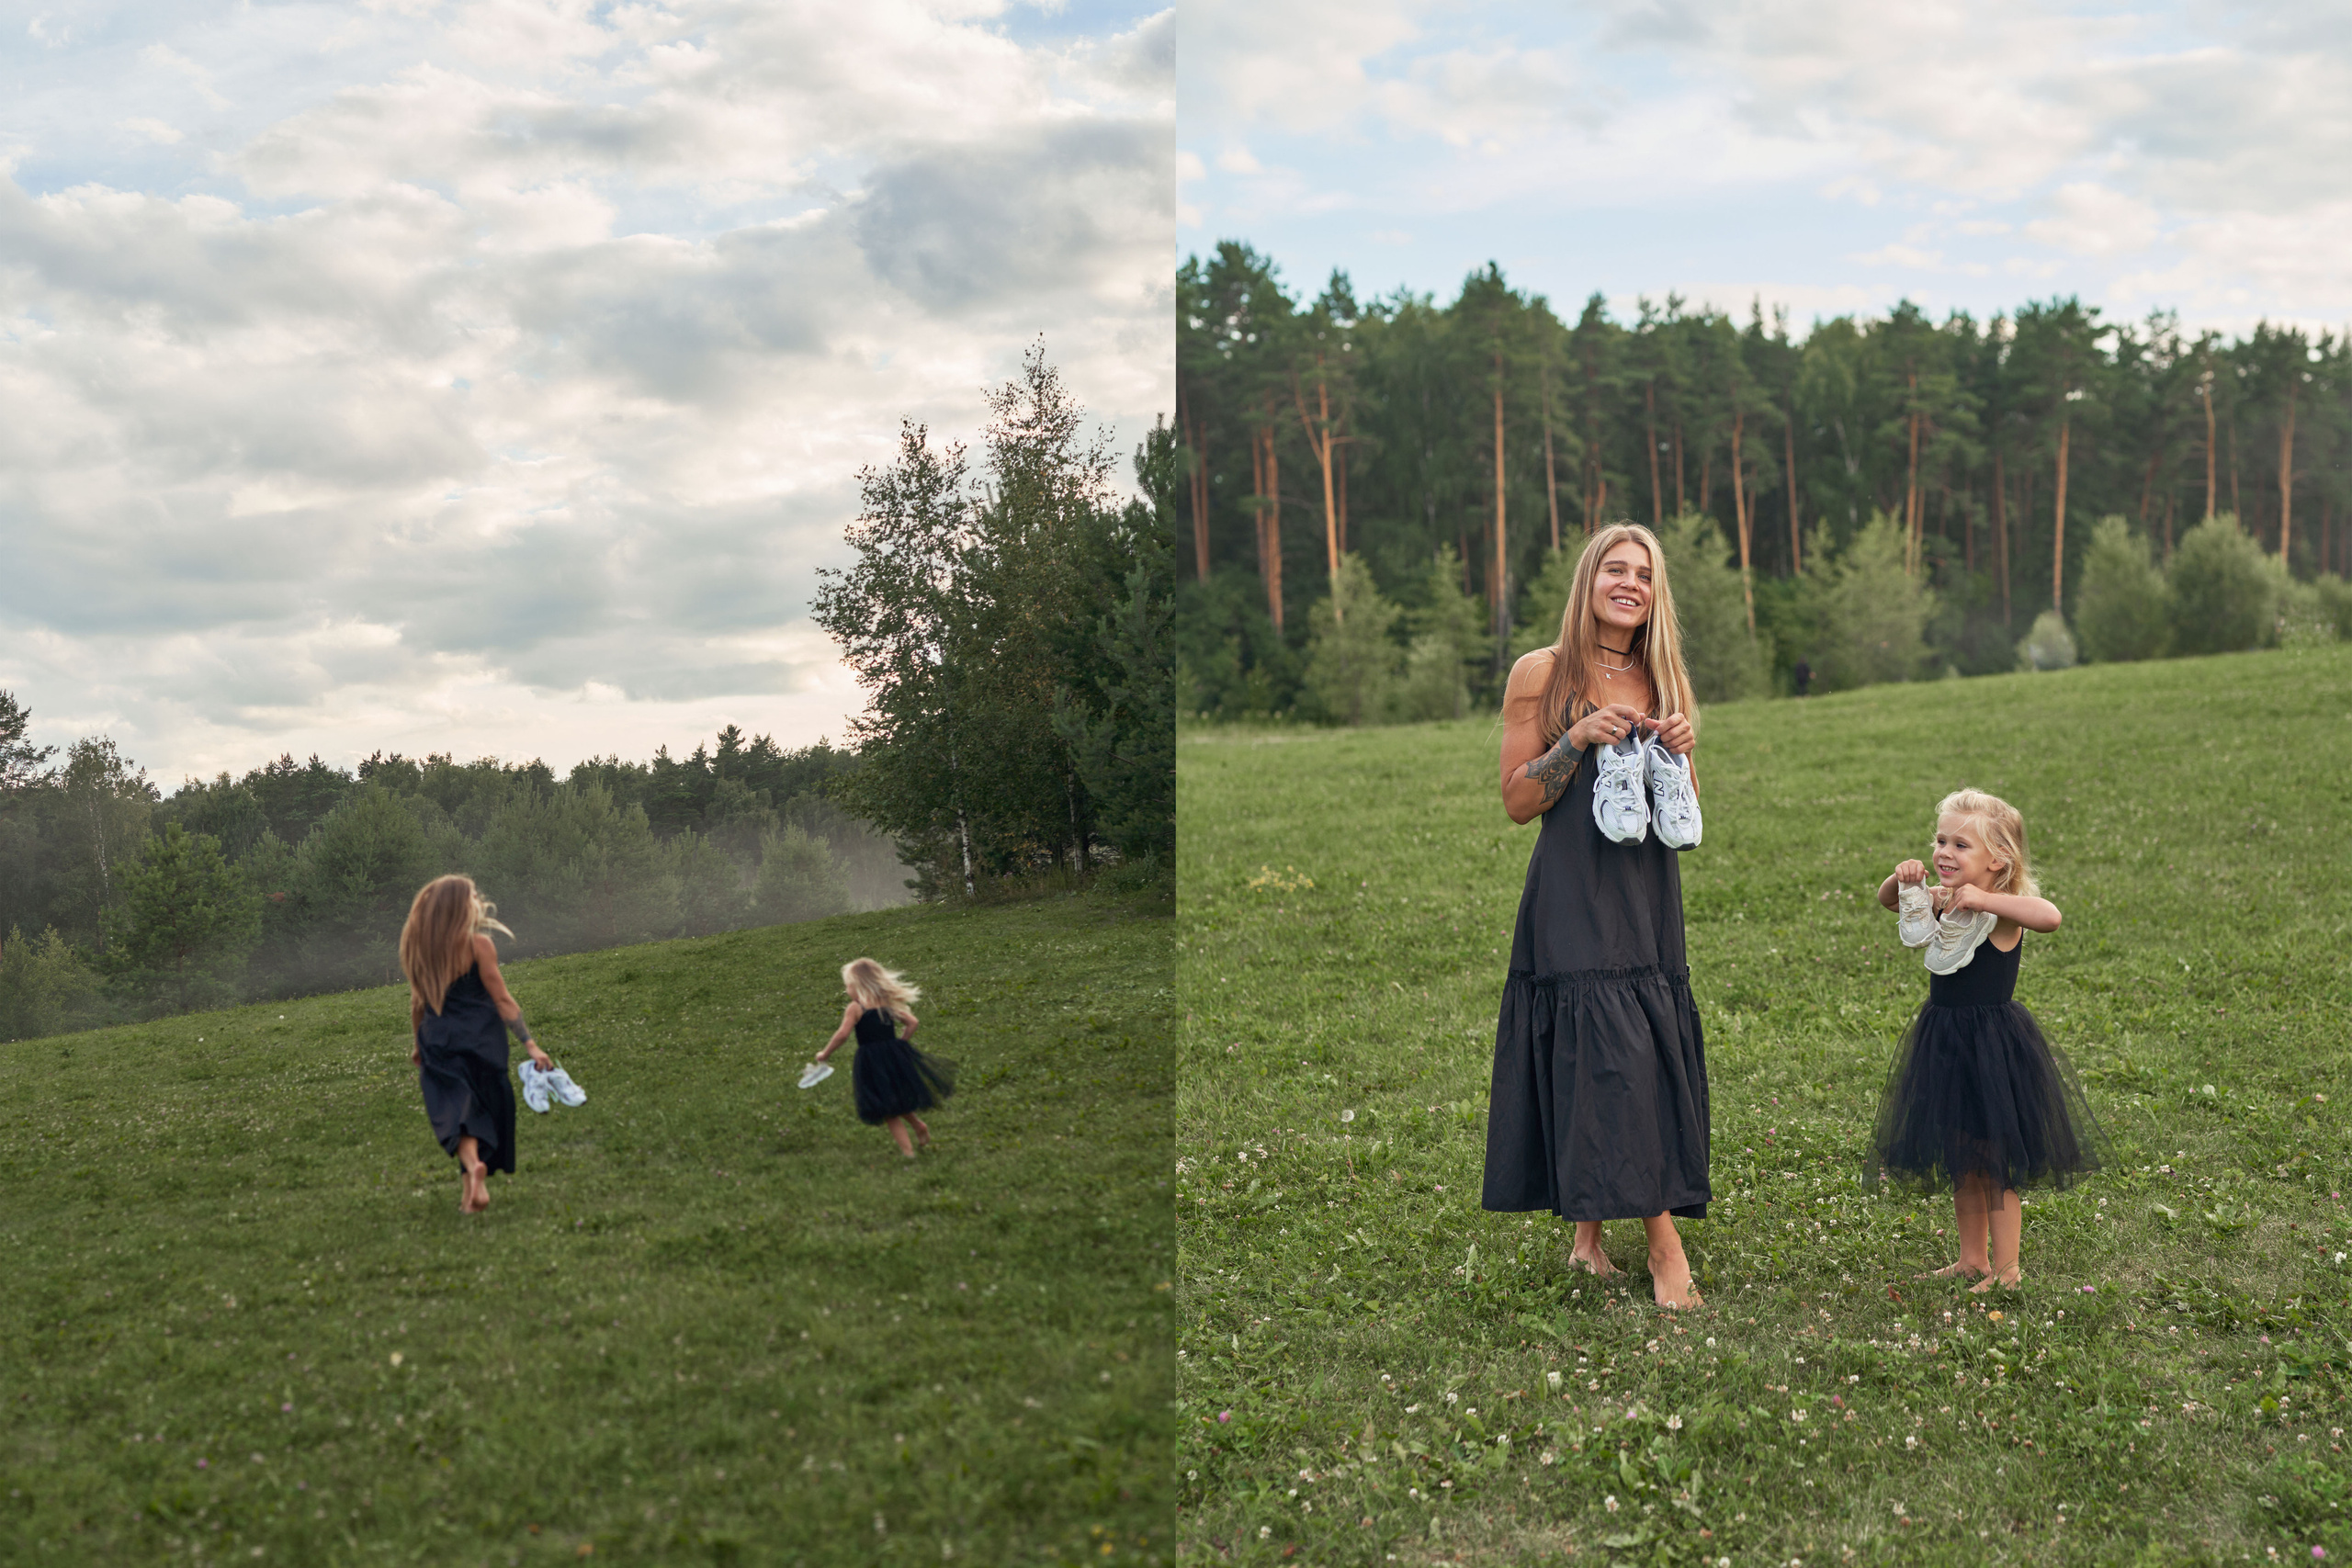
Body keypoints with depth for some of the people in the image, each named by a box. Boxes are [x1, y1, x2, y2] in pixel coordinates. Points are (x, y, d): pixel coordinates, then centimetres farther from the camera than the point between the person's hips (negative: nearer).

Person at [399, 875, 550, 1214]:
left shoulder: (420, 948, 3)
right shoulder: (478, 944, -10)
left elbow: (418, 1001, 10)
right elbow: (502, 999, -12)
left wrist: (417, 1043, 23)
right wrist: (530, 1044, -10)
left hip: (439, 1042, 3)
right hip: (480, 1038, -3)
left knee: (455, 1109, 1)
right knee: (482, 1107, 11)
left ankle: (472, 1164, -26)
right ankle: (471, 1187, 15)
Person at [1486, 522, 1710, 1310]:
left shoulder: (1662, 681, 14)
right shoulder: (1542, 673, -1)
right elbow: (1518, 800, -2)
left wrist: (1681, 753, -1)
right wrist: (1579, 738, -15)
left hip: (1648, 893, 5)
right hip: (1574, 895, -5)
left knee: (1651, 1054, 4)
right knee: (1616, 1054, -14)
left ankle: (1588, 1234, 17)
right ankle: (1665, 1247, -10)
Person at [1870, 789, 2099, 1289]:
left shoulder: (2000, 910, -19)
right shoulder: (1940, 901, 2)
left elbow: (2049, 916, -38)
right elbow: (1888, 901, 16)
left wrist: (1982, 898, -38)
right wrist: (1902, 879, -5)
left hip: (1992, 1043, -7)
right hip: (1944, 1042, 7)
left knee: (1994, 1162, 3)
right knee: (1960, 1160, 17)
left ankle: (2006, 1269, 16)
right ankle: (1972, 1259, 31)